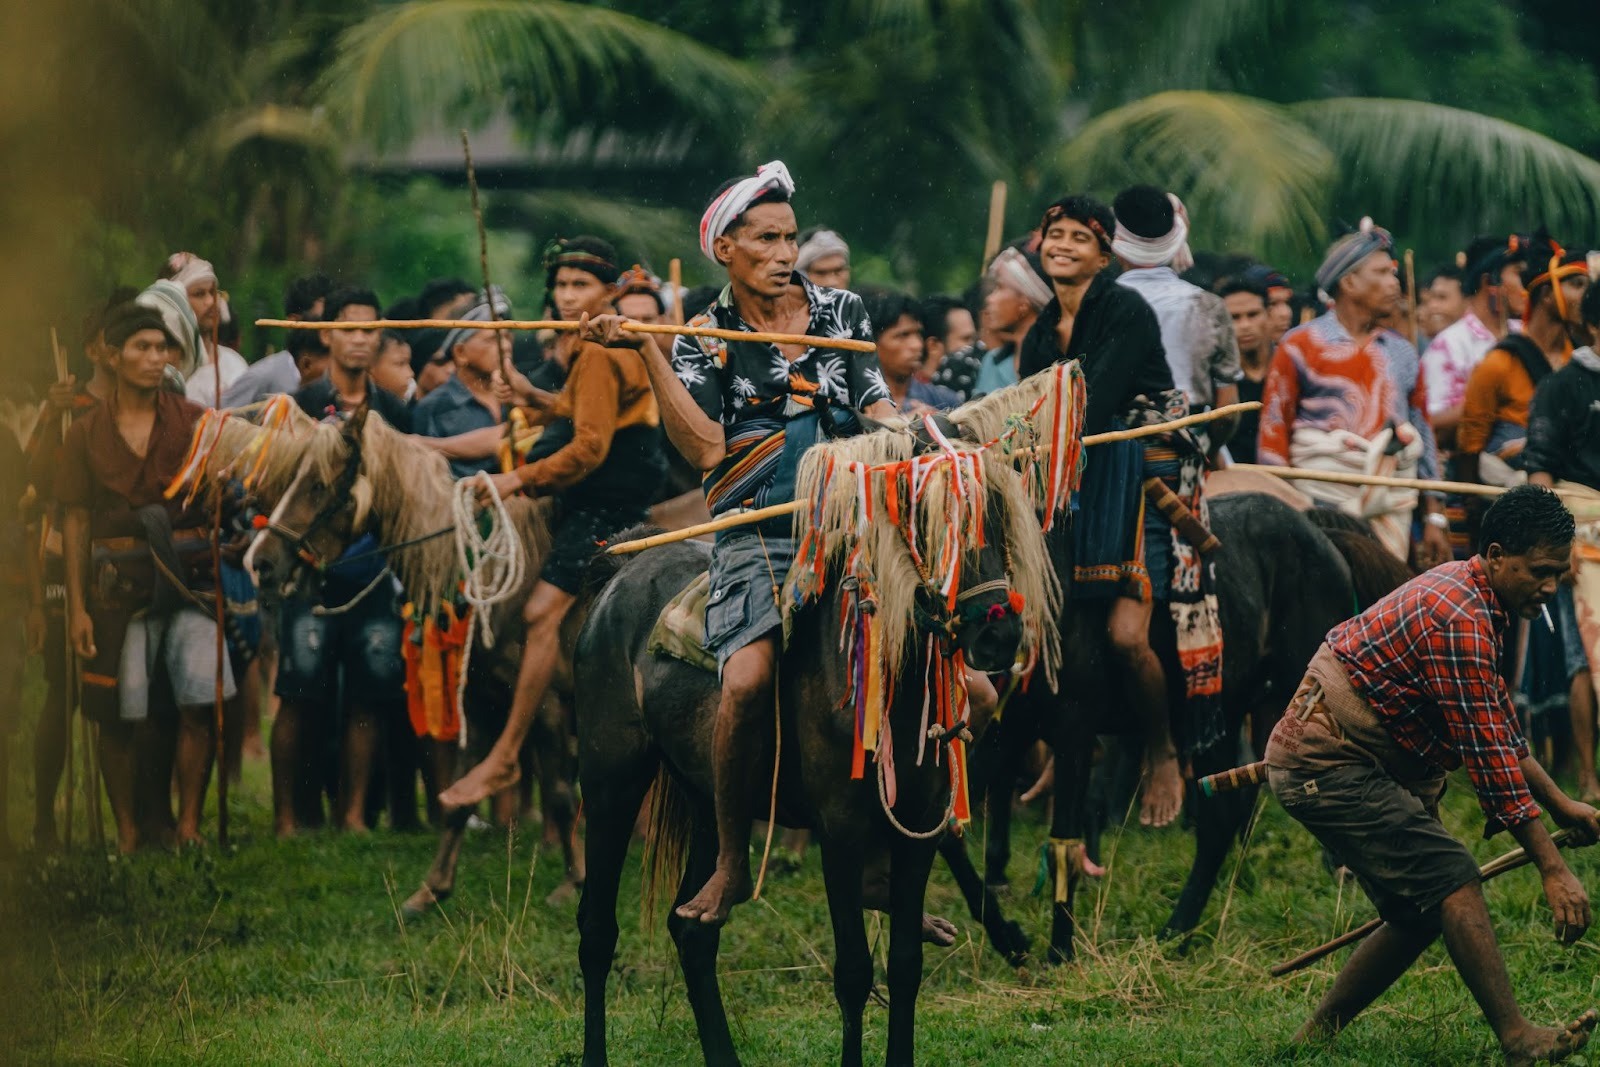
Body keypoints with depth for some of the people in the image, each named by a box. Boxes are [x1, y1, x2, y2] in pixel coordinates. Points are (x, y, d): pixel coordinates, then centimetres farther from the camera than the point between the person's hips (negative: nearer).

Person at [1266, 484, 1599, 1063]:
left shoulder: (1466, 596, 12)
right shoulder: (1459, 620, -22)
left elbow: (1498, 724, 24)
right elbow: (1488, 755, -24)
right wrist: (1552, 869, -22)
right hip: (1328, 765, -11)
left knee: (1420, 916, 11)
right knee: (1452, 881, -18)